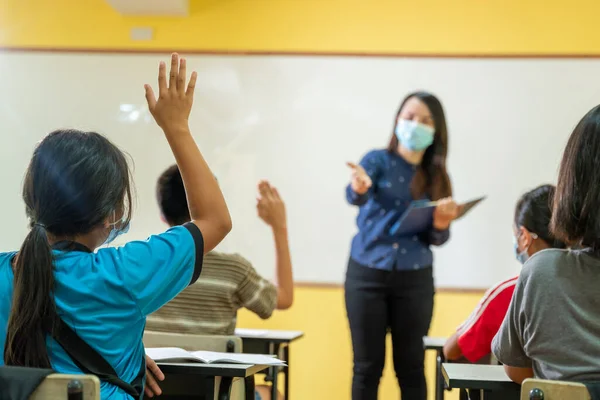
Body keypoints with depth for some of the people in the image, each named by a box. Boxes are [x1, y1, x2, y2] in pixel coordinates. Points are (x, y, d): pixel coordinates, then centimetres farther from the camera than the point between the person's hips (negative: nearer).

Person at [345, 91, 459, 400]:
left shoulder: (436, 177, 5)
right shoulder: (379, 160, -2)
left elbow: (435, 238, 5)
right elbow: (354, 196, -23)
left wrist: (442, 223, -18)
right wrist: (359, 188, -47)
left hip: (415, 279, 2)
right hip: (367, 273, -2)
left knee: (411, 365, 5)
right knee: (367, 365, 2)